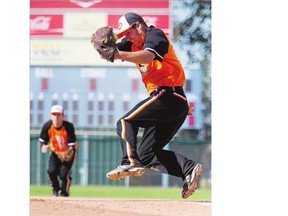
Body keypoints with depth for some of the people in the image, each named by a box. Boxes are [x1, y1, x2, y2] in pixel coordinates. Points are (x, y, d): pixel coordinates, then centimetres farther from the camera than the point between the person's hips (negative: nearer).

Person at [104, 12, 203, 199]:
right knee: (147, 153, 7)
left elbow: (148, 56, -25)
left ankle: (131, 163, -28)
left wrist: (119, 55, -38)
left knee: (126, 122, -13)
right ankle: (189, 169, -5)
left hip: (168, 95, -10)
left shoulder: (155, 35, -5)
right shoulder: (134, 44, 23)